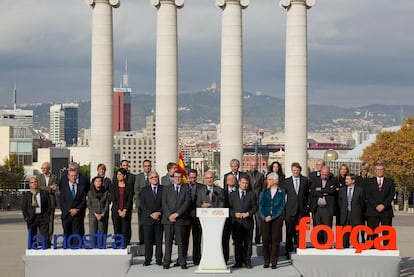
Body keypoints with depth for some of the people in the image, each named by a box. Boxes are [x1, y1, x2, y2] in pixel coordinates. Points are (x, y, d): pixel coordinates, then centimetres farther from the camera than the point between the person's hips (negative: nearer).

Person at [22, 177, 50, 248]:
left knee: (45, 236, -5)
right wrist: (27, 218, -6)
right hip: (31, 218, 0)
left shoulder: (45, 193, 7)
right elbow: (24, 207, 4)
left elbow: (48, 206, 6)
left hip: (43, 217, 0)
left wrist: (47, 216, -4)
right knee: (32, 237, 4)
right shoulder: (26, 195, 7)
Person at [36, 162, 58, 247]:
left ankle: (49, 240, 3)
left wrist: (44, 189, -11)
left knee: (50, 221, -1)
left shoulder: (54, 177, 8)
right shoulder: (38, 177, 10)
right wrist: (49, 188, -9)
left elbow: (54, 189, -4)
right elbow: (39, 188, -4)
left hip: (51, 202, 0)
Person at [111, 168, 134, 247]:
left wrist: (124, 211, -12)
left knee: (125, 230, -5)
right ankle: (117, 246, 4)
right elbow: (113, 199, 0)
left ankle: (125, 246, -2)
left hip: (126, 211, -1)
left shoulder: (129, 186, 2)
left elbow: (130, 200, -3)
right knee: (117, 230, 0)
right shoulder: (114, 186, 6)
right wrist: (119, 211, -10)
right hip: (116, 211, 1)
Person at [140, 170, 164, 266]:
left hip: (159, 218, 0)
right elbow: (142, 204, 0)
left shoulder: (163, 189, 7)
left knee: (159, 240, 2)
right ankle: (148, 259, 6)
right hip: (147, 218, 0)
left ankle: (159, 259, 8)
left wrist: (159, 213, -12)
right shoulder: (144, 190, 8)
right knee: (147, 240, 0)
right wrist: (151, 214, -11)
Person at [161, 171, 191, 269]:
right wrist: (169, 215, -8)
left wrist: (177, 213, -12)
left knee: (181, 241, 0)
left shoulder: (186, 189, 9)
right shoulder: (167, 188, 14)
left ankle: (182, 262, 6)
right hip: (168, 219, 1)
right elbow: (164, 203, 5)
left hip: (181, 219, -1)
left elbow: (187, 202, -2)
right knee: (168, 241, 1)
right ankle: (166, 262, 4)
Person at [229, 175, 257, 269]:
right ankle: (238, 262, 8)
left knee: (248, 242, 2)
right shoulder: (233, 195, 11)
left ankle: (247, 261, 8)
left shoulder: (251, 195, 8)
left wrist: (248, 213, -11)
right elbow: (229, 207, 7)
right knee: (237, 242, 3)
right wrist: (234, 214, -10)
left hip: (248, 222, -1)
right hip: (236, 222, 1)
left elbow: (255, 207, 4)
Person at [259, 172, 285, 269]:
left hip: (276, 218, -2)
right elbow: (261, 205, 5)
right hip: (265, 218, 2)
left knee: (275, 240, -3)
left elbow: (281, 206, -2)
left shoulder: (281, 192, 4)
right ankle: (266, 261, 8)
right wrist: (264, 217, -10)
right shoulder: (264, 192, 10)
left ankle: (274, 261, 1)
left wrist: (272, 217, -11)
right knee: (265, 240, 0)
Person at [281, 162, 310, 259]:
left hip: (302, 210, 0)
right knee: (289, 231, 0)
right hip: (290, 210, 0)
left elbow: (308, 194, 13)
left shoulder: (305, 180, 7)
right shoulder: (286, 182, 5)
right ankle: (288, 250, 7)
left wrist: (307, 204, 6)